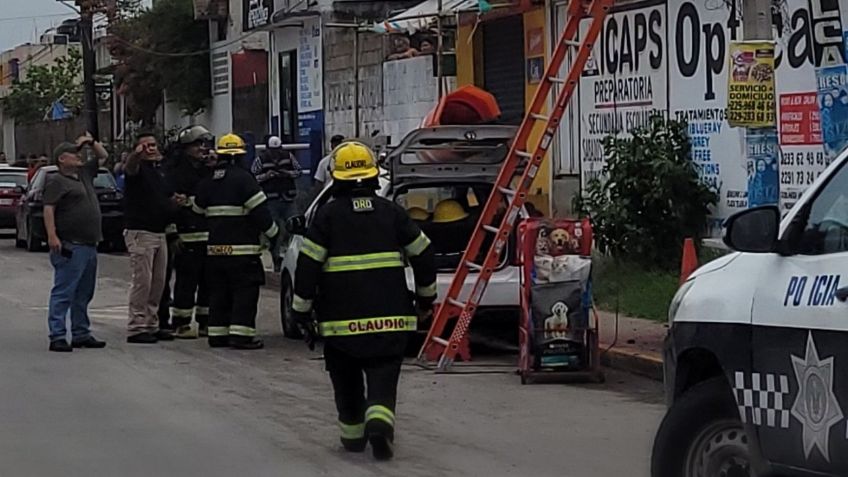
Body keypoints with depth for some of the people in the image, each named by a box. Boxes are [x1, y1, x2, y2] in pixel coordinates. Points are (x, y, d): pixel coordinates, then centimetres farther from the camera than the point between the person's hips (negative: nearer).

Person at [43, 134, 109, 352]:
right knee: (63, 293, -10)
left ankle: (81, 334, 19)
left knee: (83, 295, 13)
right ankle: (57, 337, -12)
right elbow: (48, 209, -15)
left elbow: (103, 156, 31)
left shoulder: (84, 174, 18)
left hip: (89, 245, 9)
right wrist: (52, 236, -25)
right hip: (70, 246, -9)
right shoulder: (56, 181, -6)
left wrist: (92, 143, 13)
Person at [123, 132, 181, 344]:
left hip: (159, 233, 8)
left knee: (158, 282, 11)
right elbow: (130, 167, -33)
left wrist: (175, 200, 6)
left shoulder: (158, 170, 17)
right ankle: (136, 328, -7)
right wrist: (136, 154, -56)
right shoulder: (139, 168, -8)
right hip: (140, 233, -8)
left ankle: (152, 325, 19)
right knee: (142, 281, -9)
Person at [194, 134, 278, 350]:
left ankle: (217, 333, 13)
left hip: (215, 248, 6)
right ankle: (241, 334, -11)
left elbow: (198, 211, 20)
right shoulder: (243, 178, -11)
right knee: (245, 292, -4)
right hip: (242, 248, -6)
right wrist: (273, 232, 0)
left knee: (218, 292, 13)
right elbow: (260, 210, -13)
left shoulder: (207, 182, 10)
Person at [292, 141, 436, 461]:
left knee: (347, 378, 16)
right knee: (383, 377, 2)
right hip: (389, 315, 1)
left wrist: (302, 311, 2)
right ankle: (380, 420, -23)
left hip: (341, 316, -1)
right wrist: (426, 297, 22)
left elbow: (308, 266, -6)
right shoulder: (391, 212, 4)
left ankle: (353, 434, 24)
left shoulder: (328, 215, -3)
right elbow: (423, 255, 7)